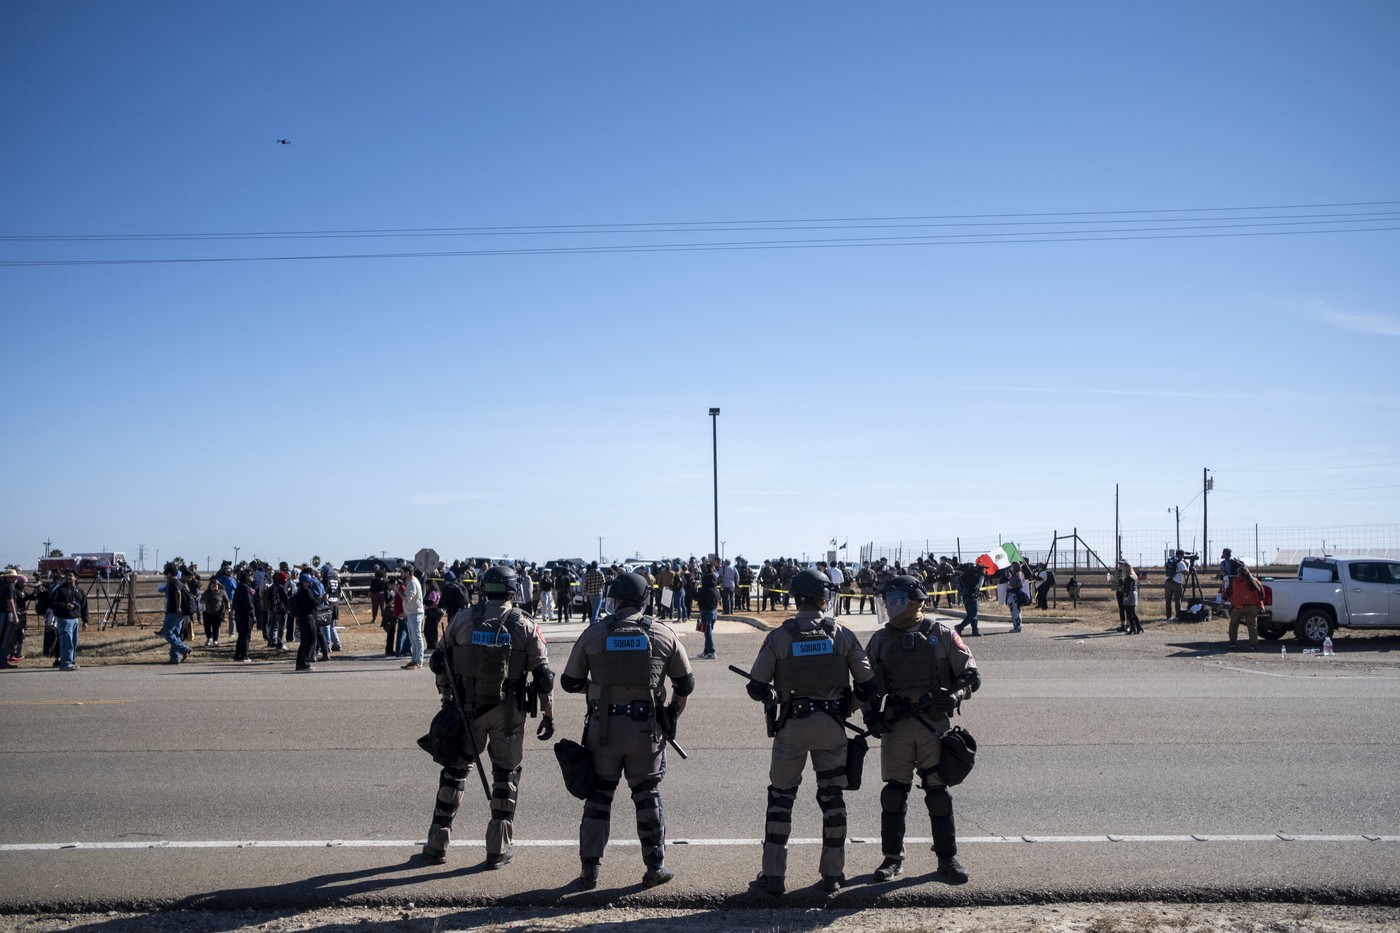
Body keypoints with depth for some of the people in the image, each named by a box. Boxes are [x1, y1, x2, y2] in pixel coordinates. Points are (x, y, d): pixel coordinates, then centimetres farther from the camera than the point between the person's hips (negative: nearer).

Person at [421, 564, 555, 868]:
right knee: (506, 774, 11)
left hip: (467, 708, 1)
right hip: (508, 712, -1)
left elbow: (440, 660, 7)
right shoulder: (524, 626, -4)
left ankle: (437, 845, 19)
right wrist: (549, 715, 2)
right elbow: (543, 674, -6)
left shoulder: (463, 619, 0)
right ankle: (498, 850, 14)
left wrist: (447, 696, 20)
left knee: (455, 770, 14)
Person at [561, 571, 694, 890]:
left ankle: (590, 868, 16)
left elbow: (570, 682, 4)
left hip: (603, 727, 0)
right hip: (646, 728, 0)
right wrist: (672, 716, 19)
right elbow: (685, 684, 5)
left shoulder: (594, 633, -2)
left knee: (598, 795, 11)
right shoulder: (663, 634, -1)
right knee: (647, 795, 11)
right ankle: (655, 868, 18)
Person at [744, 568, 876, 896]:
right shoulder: (842, 635, -4)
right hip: (831, 725, 1)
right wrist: (850, 702, 18)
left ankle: (773, 874, 11)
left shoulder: (778, 637, -7)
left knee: (781, 798, 10)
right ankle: (832, 874, 16)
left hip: (791, 725, -1)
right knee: (832, 798, 12)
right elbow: (867, 684, -1)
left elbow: (756, 687, -4)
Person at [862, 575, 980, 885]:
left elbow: (971, 675, 2)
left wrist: (954, 695, -16)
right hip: (895, 724, 2)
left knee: (938, 792, 4)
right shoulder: (881, 640, 9)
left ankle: (947, 858, 15)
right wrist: (871, 715, -2)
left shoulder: (941, 634, 1)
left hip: (934, 723, -2)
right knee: (894, 792, 4)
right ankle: (892, 858, 15)